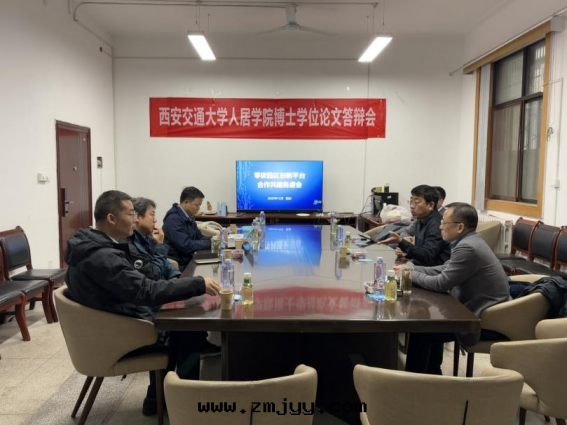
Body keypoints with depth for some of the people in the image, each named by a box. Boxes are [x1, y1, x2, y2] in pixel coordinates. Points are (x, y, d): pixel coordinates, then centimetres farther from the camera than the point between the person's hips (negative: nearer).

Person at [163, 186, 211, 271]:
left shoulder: (189, 217, 11)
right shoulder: (173, 219, -18)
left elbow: (199, 237, 15)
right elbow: (186, 246, -24)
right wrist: (210, 243, -19)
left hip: (189, 260, 8)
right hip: (179, 266, -8)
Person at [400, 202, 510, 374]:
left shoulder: (467, 248, -25)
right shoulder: (469, 241, 6)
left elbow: (441, 283, -22)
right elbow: (444, 269, 13)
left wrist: (411, 275, -7)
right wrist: (412, 269, 3)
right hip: (484, 311, 10)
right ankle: (432, 372, 26)